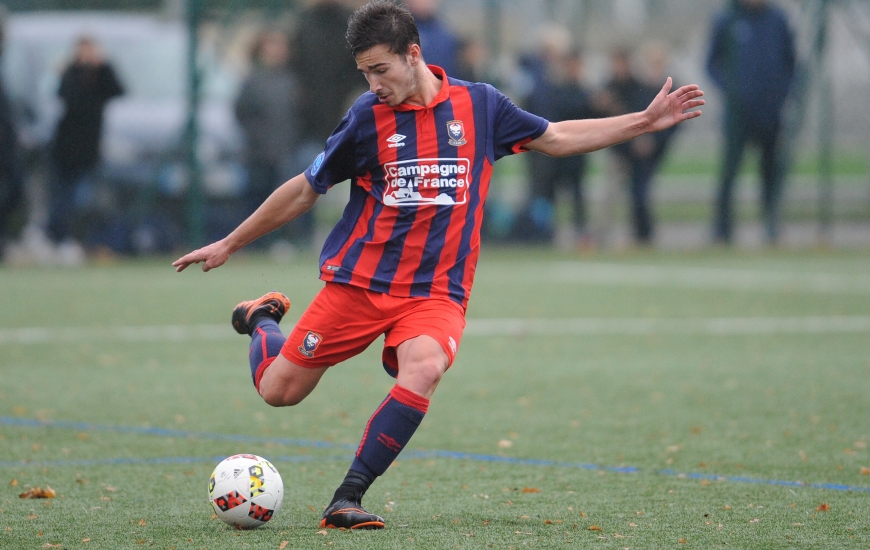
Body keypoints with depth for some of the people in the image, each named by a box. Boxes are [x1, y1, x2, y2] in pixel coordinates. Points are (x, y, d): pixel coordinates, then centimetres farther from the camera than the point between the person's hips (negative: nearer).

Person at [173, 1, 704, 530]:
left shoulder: (479, 104, 0)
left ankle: (347, 500, -25)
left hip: (436, 291, 0)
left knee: (423, 370, -32)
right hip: (357, 281, 0)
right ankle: (262, 319, 36)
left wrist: (645, 121, 9)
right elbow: (306, 190, 7)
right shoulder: (367, 117, -5)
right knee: (278, 390, 0)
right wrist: (230, 244, 11)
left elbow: (555, 138, 14)